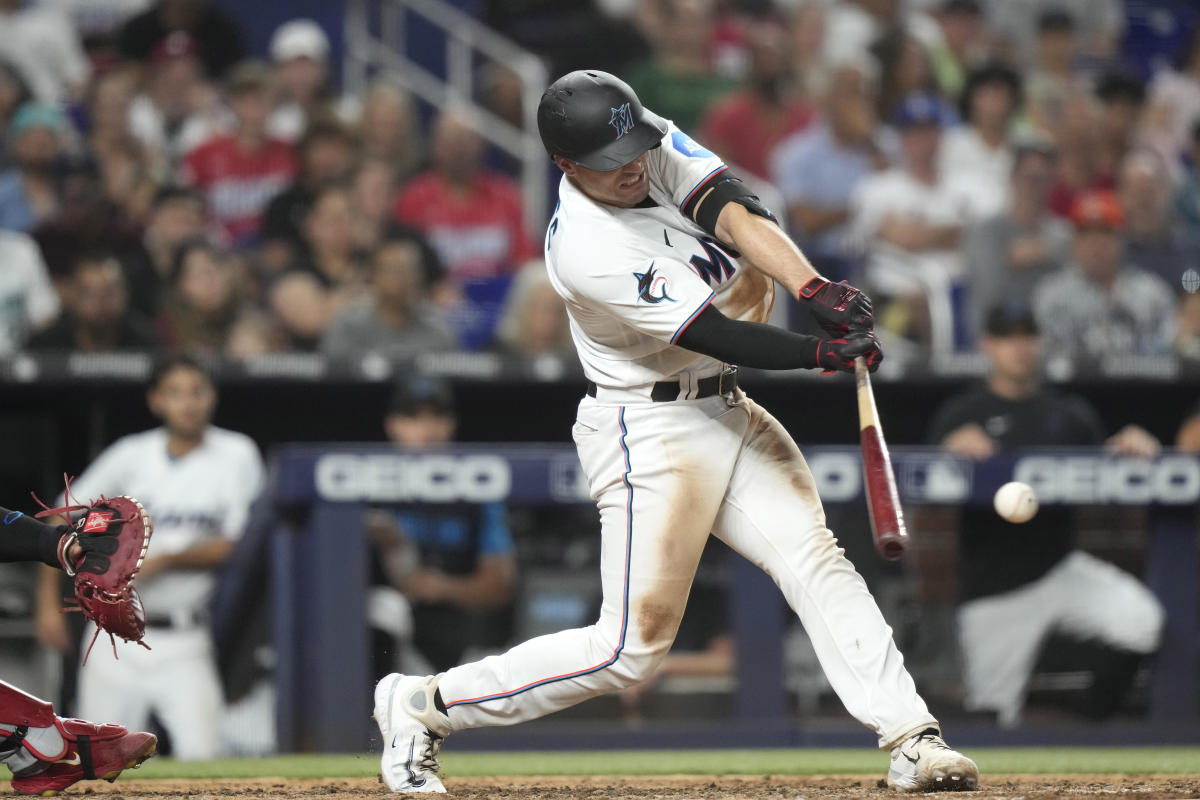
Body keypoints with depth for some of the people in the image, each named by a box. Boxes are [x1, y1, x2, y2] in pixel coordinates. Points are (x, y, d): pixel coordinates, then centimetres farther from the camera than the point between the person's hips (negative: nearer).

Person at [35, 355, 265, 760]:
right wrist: (49, 602, 3)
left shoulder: (236, 455, -2)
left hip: (184, 645, -2)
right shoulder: (132, 455, 2)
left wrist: (167, 560, -17)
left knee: (201, 754, -17)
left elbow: (238, 545, -6)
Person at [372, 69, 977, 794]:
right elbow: (710, 334, -26)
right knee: (632, 648, -5)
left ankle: (911, 738, -9)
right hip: (651, 434, -8)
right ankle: (425, 704, 5)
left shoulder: (658, 150, -4)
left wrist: (816, 288, -34)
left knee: (815, 559, -6)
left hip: (725, 410, 8)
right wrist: (821, 353, -33)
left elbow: (734, 212, -19)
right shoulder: (586, 250, -25)